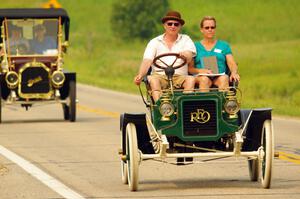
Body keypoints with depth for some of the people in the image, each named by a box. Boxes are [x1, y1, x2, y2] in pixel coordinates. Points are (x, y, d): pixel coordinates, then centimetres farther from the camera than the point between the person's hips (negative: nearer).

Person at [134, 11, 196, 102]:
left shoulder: (185, 39, 14)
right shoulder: (155, 42, 14)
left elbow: (189, 57, -5)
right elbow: (147, 61, 1)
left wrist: (184, 55, -31)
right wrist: (140, 75, -19)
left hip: (179, 77, 0)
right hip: (160, 75, 0)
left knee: (191, 79, -29)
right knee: (153, 79, -32)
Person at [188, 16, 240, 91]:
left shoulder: (224, 45, 21)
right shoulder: (195, 46, 17)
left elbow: (231, 63, 9)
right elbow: (189, 68, 7)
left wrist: (234, 72, -14)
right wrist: (200, 70, -15)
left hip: (219, 76, 1)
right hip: (200, 77, -1)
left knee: (224, 78, -34)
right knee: (204, 79, -36)